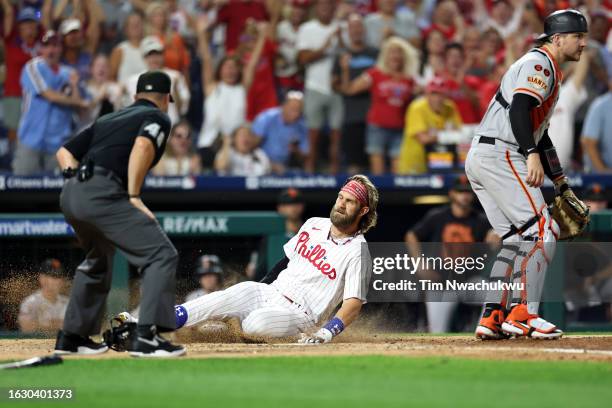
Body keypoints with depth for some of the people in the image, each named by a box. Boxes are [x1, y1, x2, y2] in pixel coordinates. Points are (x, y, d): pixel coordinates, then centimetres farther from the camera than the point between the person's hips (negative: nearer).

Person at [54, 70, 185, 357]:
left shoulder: (108, 119, 30)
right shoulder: (158, 118, 9)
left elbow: (64, 152, 25)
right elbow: (143, 145, -13)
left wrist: (77, 178, 16)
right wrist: (133, 197, -14)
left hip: (69, 195, 8)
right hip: (102, 192, -8)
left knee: (98, 260, 31)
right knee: (161, 255, -7)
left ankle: (72, 337, 34)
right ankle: (146, 337, -19)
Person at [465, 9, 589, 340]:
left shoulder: (545, 70, 27)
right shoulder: (538, 63, -6)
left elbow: (539, 135, 31)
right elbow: (519, 110, -22)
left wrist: (562, 186, 29)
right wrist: (532, 155, -34)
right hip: (500, 154, -10)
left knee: (517, 240, 11)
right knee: (541, 231, -12)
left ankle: (492, 318, 6)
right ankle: (523, 314, -17)